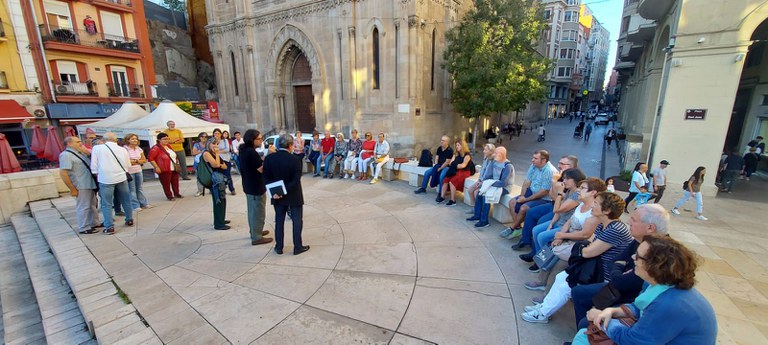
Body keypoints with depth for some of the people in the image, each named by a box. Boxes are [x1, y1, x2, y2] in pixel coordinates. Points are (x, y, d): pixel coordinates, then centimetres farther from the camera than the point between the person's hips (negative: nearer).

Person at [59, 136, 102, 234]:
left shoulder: (79, 153, 13)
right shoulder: (66, 155, -15)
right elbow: (63, 173, -21)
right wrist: (73, 189, -20)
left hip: (90, 184, 9)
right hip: (81, 186, -9)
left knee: (93, 204, 18)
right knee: (83, 207, 1)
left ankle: (94, 223, 32)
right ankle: (83, 228, 12)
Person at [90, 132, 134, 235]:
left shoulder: (97, 148, -3)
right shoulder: (122, 149, 5)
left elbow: (94, 165, -1)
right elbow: (128, 165, 10)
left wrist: (96, 173, 13)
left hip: (105, 179, -3)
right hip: (121, 177, 3)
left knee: (107, 204, 4)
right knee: (125, 200, 15)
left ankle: (109, 227, 5)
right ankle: (129, 220, 26)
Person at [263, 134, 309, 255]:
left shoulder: (269, 158, -5)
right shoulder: (295, 160, -18)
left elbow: (266, 178, -4)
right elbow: (296, 181, -21)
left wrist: (274, 192, -7)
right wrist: (284, 192, -15)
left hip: (277, 195, 4)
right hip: (294, 196, -4)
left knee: (279, 221, 15)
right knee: (297, 221, 9)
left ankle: (279, 247, 25)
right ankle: (298, 247, 17)